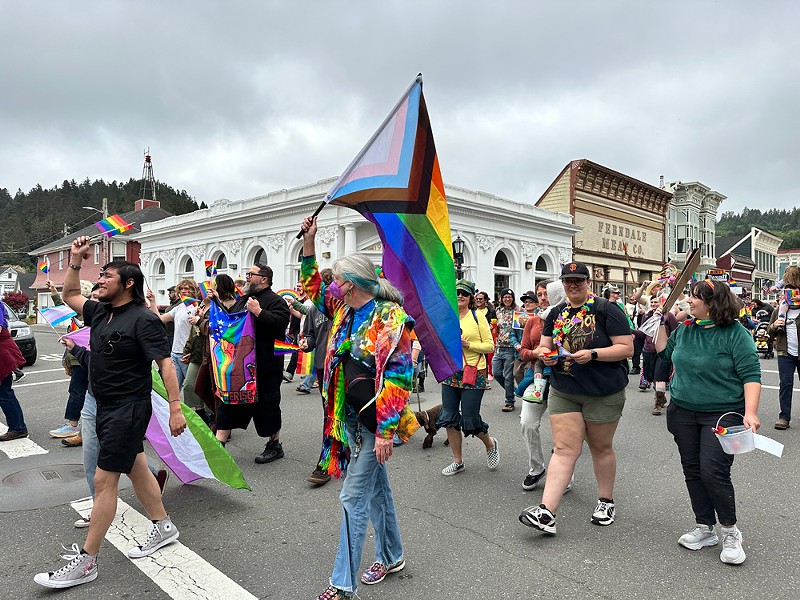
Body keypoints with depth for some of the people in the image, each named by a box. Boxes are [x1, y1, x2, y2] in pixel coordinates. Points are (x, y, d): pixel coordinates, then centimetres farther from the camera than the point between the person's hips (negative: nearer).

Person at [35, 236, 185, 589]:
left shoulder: (143, 320, -17)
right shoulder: (100, 312, 8)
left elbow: (166, 364, -20)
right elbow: (70, 296, 25)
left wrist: (175, 408, -24)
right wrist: (75, 261, 11)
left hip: (129, 410, -9)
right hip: (106, 408, 9)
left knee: (104, 481, -3)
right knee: (136, 469, 17)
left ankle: (85, 562, 9)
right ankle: (163, 527, 32)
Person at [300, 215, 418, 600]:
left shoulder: (389, 316, -18)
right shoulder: (344, 310, 6)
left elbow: (397, 377, -21)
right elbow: (313, 289, 21)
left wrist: (385, 431, -23)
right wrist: (308, 243, 11)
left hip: (374, 420, -8)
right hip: (350, 415, 8)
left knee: (354, 497, -3)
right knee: (377, 487, 20)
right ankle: (391, 556, 38)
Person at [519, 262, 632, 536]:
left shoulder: (606, 310, -8)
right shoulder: (557, 313, 9)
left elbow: (627, 348, -12)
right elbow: (544, 345, 14)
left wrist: (593, 354, -24)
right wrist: (545, 354, -10)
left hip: (603, 393, -3)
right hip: (564, 392, 4)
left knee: (601, 447, 12)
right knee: (564, 449, -2)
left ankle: (606, 501, 33)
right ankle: (546, 512, -8)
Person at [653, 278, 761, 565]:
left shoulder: (736, 334, -12)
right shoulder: (685, 329, 5)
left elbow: (751, 375, -15)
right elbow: (663, 351, 18)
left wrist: (750, 413, -25)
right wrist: (662, 323, 9)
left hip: (723, 414, -6)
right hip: (683, 412, 6)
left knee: (713, 472, -11)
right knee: (693, 471, 11)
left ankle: (730, 532, 12)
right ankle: (704, 528, 26)